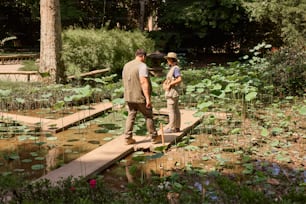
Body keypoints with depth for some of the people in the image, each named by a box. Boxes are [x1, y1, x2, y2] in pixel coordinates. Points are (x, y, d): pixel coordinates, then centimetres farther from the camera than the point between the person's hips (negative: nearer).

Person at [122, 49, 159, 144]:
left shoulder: (126, 66, 11)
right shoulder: (142, 66, -13)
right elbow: (144, 82, -22)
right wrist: (148, 98, -23)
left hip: (129, 97, 6)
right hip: (140, 97, -6)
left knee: (131, 116, 10)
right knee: (148, 116, 7)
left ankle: (128, 138, 5)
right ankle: (154, 137, 16)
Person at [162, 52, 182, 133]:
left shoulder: (175, 68, -13)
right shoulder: (172, 68, 17)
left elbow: (179, 79, -24)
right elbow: (169, 80, 26)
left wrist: (170, 84, -17)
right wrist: (164, 83, 6)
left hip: (172, 92, -10)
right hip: (171, 92, 10)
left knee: (171, 110, -7)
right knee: (175, 110, 10)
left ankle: (171, 128, -4)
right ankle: (177, 127, 14)